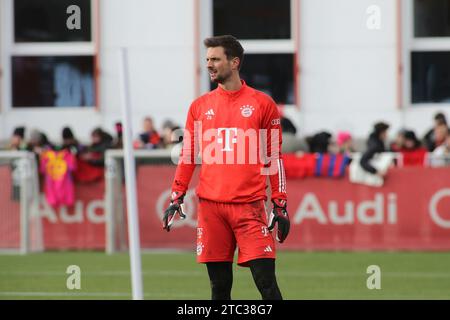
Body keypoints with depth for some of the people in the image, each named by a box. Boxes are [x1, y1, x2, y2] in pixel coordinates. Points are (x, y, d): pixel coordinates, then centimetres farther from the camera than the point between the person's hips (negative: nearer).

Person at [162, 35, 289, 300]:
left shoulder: (262, 104, 4)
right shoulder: (200, 106, 12)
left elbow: (275, 157, 5)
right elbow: (187, 156, 16)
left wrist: (280, 206, 1)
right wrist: (177, 198, 7)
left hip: (250, 205, -3)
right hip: (210, 206, 3)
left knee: (266, 282, -9)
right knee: (219, 285, 5)